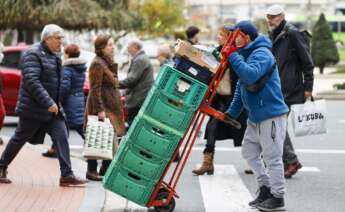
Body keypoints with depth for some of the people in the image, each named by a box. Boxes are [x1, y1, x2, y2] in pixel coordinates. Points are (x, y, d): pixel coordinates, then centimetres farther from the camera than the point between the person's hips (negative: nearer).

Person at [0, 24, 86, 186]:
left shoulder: (54, 56, 12)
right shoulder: (33, 54, -15)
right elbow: (31, 81, -25)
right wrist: (48, 103, -27)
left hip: (53, 108, 8)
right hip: (33, 109, -8)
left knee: (61, 137, -5)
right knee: (20, 138, 6)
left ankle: (67, 175, -7)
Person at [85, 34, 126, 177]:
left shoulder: (108, 63, 17)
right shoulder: (97, 64, -13)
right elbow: (95, 89, -19)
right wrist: (99, 110, -23)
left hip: (111, 108, 9)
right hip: (101, 108, -9)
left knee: (110, 139, 8)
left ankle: (106, 168, 14)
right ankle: (92, 170, 0)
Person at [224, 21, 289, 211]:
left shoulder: (262, 54, -16)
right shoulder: (246, 54, 14)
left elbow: (250, 75, -35)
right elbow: (241, 85, 20)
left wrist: (233, 57, -26)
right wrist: (232, 112, 17)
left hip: (271, 116, -10)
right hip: (255, 116, 10)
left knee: (272, 157, -3)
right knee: (249, 152, 15)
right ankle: (265, 188, 26)